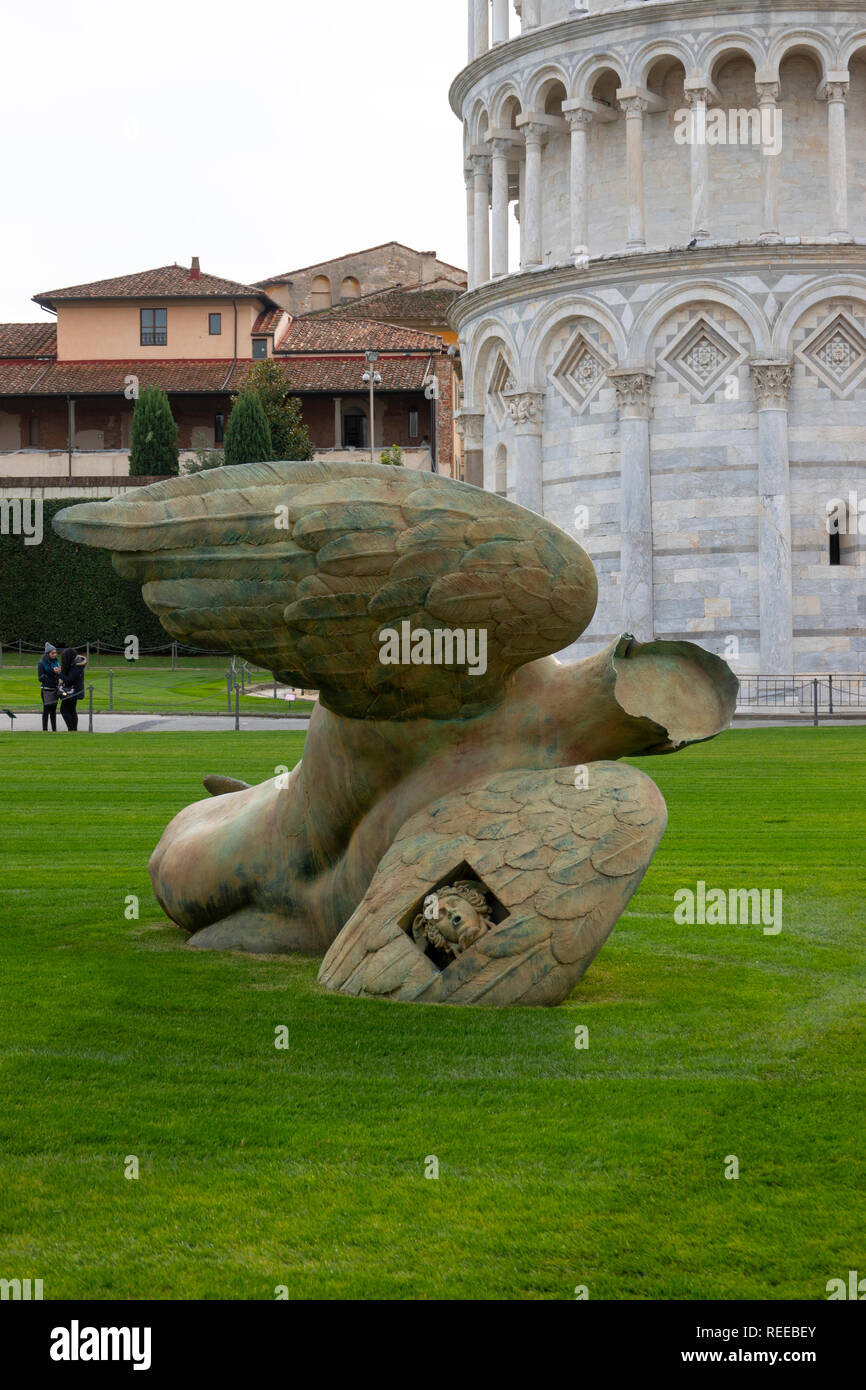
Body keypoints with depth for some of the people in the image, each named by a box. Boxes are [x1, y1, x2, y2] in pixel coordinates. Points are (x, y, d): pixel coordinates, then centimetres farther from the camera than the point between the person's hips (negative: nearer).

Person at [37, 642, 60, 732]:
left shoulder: (56, 662, 8)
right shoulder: (42, 664, -8)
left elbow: (59, 676, 10)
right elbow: (41, 678, -11)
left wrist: (58, 672, -14)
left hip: (55, 689, 5)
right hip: (46, 690, -5)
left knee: (53, 710, 7)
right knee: (46, 709, -3)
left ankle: (54, 729, 10)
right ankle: (45, 729, 2)